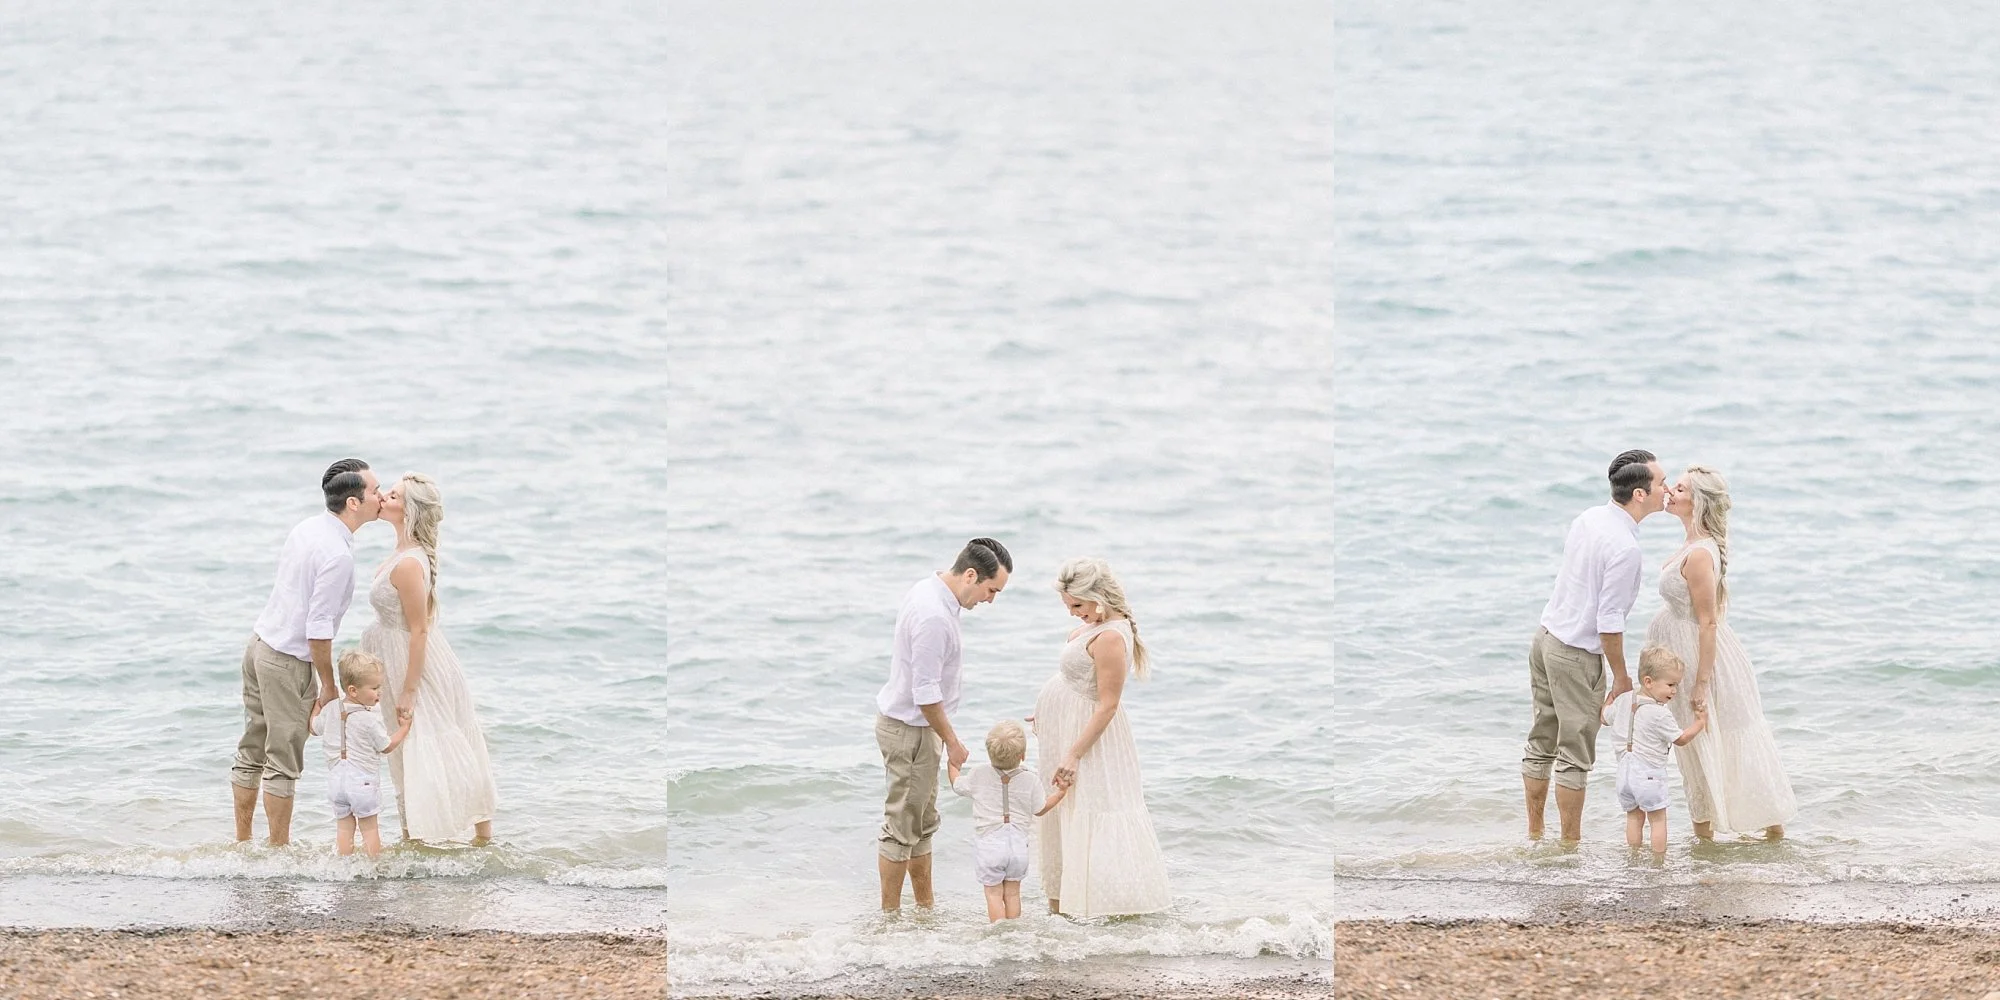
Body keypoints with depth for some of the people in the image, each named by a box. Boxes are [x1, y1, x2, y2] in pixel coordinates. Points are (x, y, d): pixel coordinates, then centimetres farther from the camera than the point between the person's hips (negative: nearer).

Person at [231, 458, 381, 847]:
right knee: (283, 763, 2)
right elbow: (318, 628, -22)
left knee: (251, 752, 15)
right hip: (289, 660, -9)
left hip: (259, 643, 9)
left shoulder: (307, 528, 6)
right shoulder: (338, 554, -21)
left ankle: (241, 842, 23)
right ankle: (279, 851, 10)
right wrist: (328, 686, -10)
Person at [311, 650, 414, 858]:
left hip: (336, 779, 5)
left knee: (344, 826, 11)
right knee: (369, 827, 7)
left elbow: (315, 728, 17)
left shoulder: (331, 709, -1)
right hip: (363, 781, -5)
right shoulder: (370, 719, -17)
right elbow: (387, 746, -6)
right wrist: (405, 727, 7)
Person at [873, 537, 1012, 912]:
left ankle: (926, 908, 25)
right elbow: (926, 693, -25)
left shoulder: (929, 591, 6)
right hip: (909, 730, -11)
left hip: (913, 724, 11)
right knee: (901, 826, -2)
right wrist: (952, 741, -14)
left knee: (923, 824, 17)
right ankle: (890, 915, 6)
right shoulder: (933, 616, -27)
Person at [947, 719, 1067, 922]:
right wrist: (1061, 792, 21)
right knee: (1012, 894, 11)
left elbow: (957, 785, 13)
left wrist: (953, 763, 30)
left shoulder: (979, 775, -7)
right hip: (1018, 844, 2)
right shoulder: (1030, 780, -4)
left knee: (994, 894, 3)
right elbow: (1040, 809, 11)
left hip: (989, 844, -2)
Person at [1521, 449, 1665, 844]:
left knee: (1541, 744, 16)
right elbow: (1609, 622, -22)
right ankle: (1570, 844, 11)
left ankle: (1534, 835, 26)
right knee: (1575, 755, 3)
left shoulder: (1588, 518, 3)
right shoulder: (1625, 547, -23)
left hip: (1547, 635, 9)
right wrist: (1621, 677, -9)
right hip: (1577, 653, -9)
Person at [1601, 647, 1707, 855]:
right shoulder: (1660, 714, -18)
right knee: (1658, 820, 5)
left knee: (1634, 817, 17)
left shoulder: (1624, 700, 1)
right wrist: (1700, 722, 8)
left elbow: (1606, 718, 18)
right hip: (1648, 773, -6)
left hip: (1625, 771, 6)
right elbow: (1681, 739, -7)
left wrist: (1611, 697, 36)